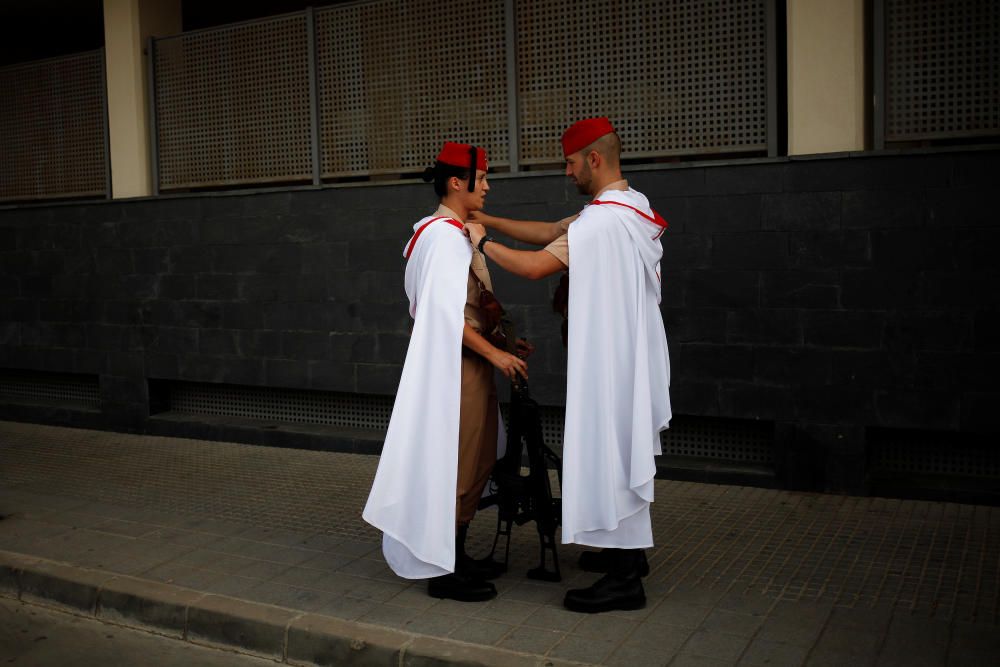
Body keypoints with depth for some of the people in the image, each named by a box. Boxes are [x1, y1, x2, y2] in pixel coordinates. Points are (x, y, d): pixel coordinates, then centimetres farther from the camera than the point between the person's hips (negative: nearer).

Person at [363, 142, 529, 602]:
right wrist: (495, 353, -18)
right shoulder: (446, 235, -16)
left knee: (472, 464, 15)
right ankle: (443, 571, 9)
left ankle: (454, 556, 27)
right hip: (454, 364, -10)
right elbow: (447, 312, -22)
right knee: (457, 465, -2)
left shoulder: (452, 231, 15)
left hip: (468, 362, 10)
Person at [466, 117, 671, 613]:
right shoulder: (631, 206, 11)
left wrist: (483, 242, -7)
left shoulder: (603, 219, -22)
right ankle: (628, 551, 33)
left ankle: (625, 580, 5)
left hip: (611, 357, -10)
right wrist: (489, 220, 11)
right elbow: (551, 233, 14)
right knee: (621, 452, 19)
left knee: (611, 454, -4)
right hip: (626, 349, 10)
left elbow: (535, 266, -21)